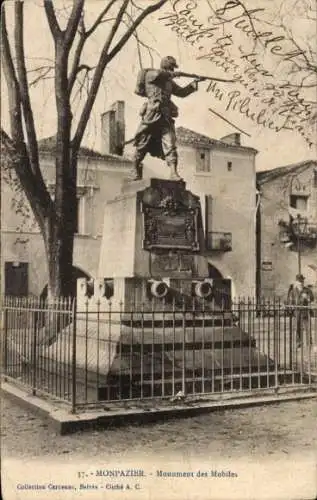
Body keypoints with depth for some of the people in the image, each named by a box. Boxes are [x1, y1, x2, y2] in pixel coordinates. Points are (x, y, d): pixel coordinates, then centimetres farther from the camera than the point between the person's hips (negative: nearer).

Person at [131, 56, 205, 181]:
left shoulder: (169, 82, 22)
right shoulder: (150, 74, 3)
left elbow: (182, 92, 27)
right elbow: (158, 74, -20)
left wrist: (195, 82, 20)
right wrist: (172, 74, -6)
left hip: (166, 116, 5)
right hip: (151, 115, -5)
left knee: (170, 145, -10)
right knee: (142, 145, 4)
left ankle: (173, 173, -15)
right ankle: (136, 169, 21)